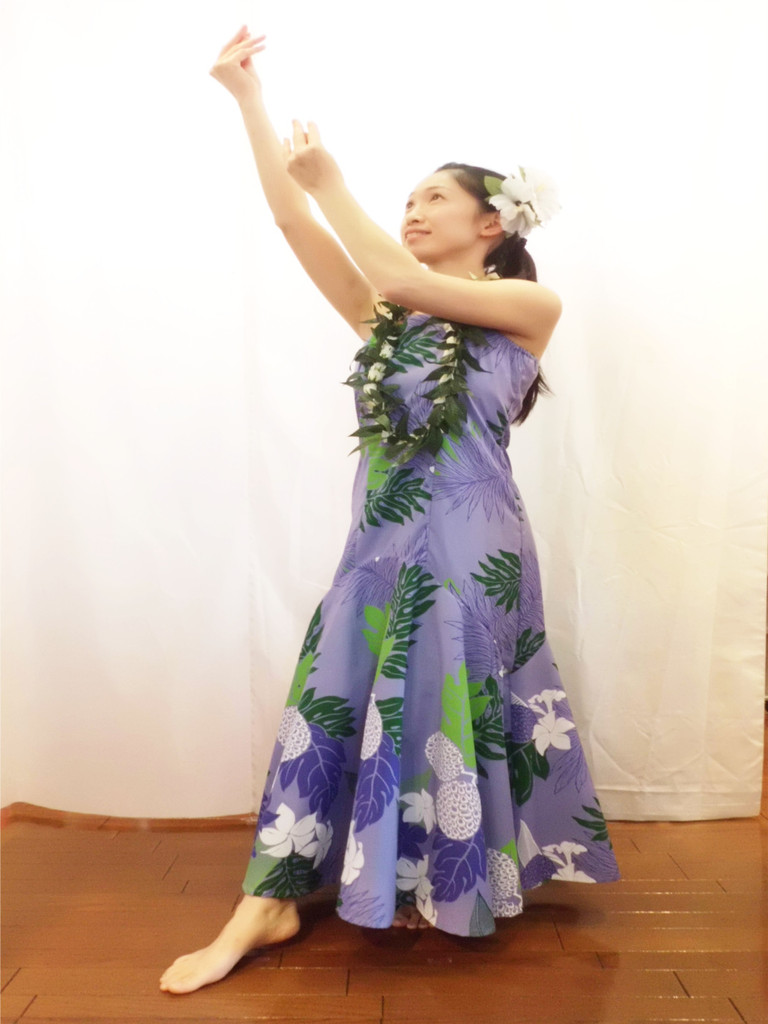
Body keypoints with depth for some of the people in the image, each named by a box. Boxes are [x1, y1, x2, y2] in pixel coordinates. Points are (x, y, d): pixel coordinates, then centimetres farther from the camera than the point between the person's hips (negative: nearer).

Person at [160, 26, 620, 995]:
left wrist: (328, 178, -3)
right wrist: (249, 100, 2)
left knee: (445, 710, 4)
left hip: (469, 540, -4)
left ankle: (451, 886, 28)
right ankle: (269, 903, 14)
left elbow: (402, 281, -13)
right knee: (329, 702, 4)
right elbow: (296, 225, 4)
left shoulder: (530, 306, 1)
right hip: (381, 537, 5)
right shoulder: (383, 315, 13)